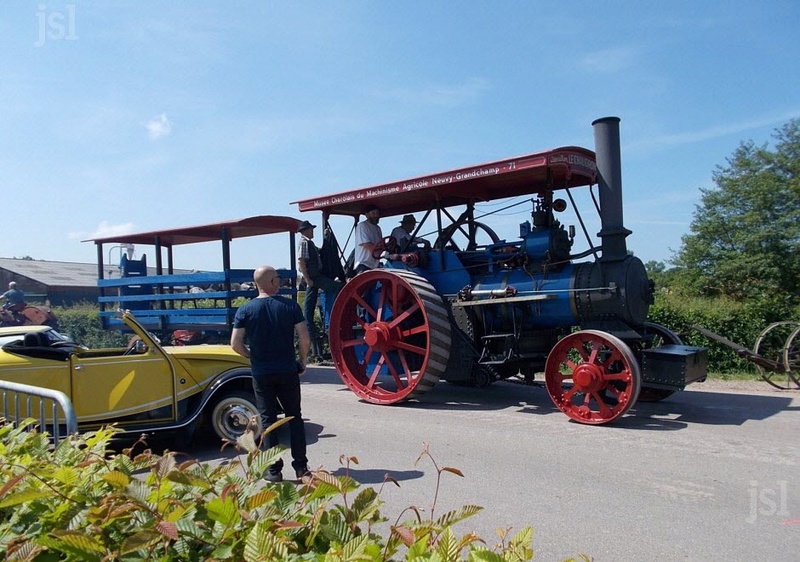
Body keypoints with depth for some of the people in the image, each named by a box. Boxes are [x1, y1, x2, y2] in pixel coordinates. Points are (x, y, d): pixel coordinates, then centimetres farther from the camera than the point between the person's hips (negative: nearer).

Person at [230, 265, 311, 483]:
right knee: (294, 417, 12)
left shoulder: (245, 310, -4)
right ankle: (301, 466, 15)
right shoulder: (290, 306, -6)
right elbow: (305, 339, -9)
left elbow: (235, 344, -7)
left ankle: (273, 469, 13)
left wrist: (253, 356, 10)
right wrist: (302, 361, 7)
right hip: (287, 372, 0)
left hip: (261, 374, 0)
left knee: (268, 419, 10)